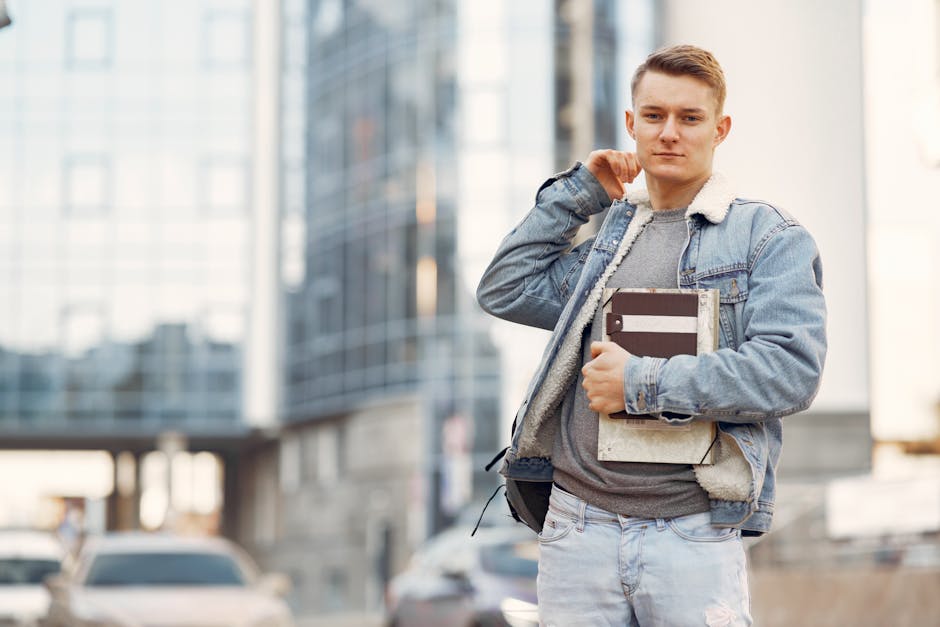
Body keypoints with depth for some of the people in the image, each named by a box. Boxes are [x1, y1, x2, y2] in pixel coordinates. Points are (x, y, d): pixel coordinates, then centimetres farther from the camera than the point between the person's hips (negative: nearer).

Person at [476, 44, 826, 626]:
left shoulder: (770, 238, 2)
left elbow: (791, 369, -11)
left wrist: (643, 383, -14)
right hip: (577, 526, 4)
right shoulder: (609, 235, 19)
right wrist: (577, 192, 11)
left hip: (694, 533, -4)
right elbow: (504, 290, 12)